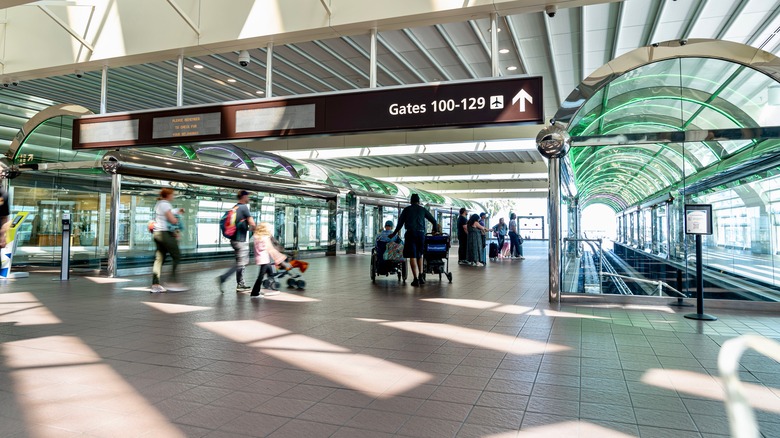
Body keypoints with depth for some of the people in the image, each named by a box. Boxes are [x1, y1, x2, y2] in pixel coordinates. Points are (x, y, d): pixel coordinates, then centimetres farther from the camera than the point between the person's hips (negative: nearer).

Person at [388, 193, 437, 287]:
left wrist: (394, 234, 19)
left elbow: (400, 223, 10)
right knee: (420, 255, 16)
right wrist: (435, 231, 32)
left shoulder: (406, 210, 12)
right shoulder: (423, 209, 14)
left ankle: (416, 279, -8)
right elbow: (433, 221, 17)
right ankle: (421, 277, 6)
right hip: (421, 233, 2)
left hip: (410, 233, -2)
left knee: (412, 256, -1)